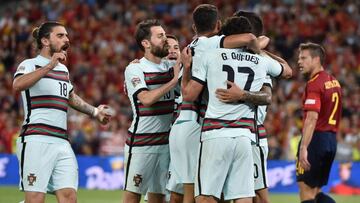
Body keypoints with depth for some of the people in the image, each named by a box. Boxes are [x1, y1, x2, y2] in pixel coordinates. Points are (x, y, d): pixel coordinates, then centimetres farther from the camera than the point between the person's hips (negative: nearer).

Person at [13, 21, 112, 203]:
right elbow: (17, 85, -24)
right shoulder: (30, 64, 0)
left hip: (62, 143, 7)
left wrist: (94, 112, 49)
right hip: (37, 140, -7)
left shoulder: (63, 69, 22)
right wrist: (49, 67, -28)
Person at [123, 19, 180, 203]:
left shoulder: (172, 67, 9)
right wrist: (174, 80, -17)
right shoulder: (134, 69, -7)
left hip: (166, 140, 5)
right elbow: (146, 98, -20)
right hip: (141, 142, -5)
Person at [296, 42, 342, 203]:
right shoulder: (333, 81, 14)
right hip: (331, 140, 9)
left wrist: (303, 148, -30)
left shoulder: (314, 84, -14)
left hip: (317, 137, -9)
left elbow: (312, 118, -25)